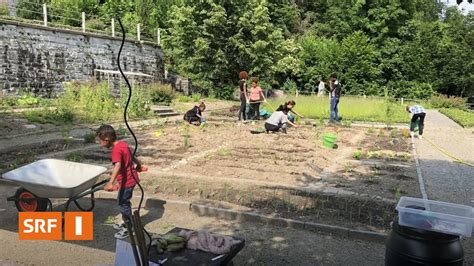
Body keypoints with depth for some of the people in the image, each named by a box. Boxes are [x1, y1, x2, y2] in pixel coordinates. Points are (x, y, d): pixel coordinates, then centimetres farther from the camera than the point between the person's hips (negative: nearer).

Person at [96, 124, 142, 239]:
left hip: (126, 181, -10)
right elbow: (131, 157, 20)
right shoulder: (122, 144, 4)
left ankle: (128, 229, 16)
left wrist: (110, 182, -49)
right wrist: (138, 165, 39)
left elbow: (118, 166, -38)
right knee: (122, 201, 23)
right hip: (131, 177, 10)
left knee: (123, 203, 3)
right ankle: (125, 222, 40)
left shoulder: (116, 150, -24)